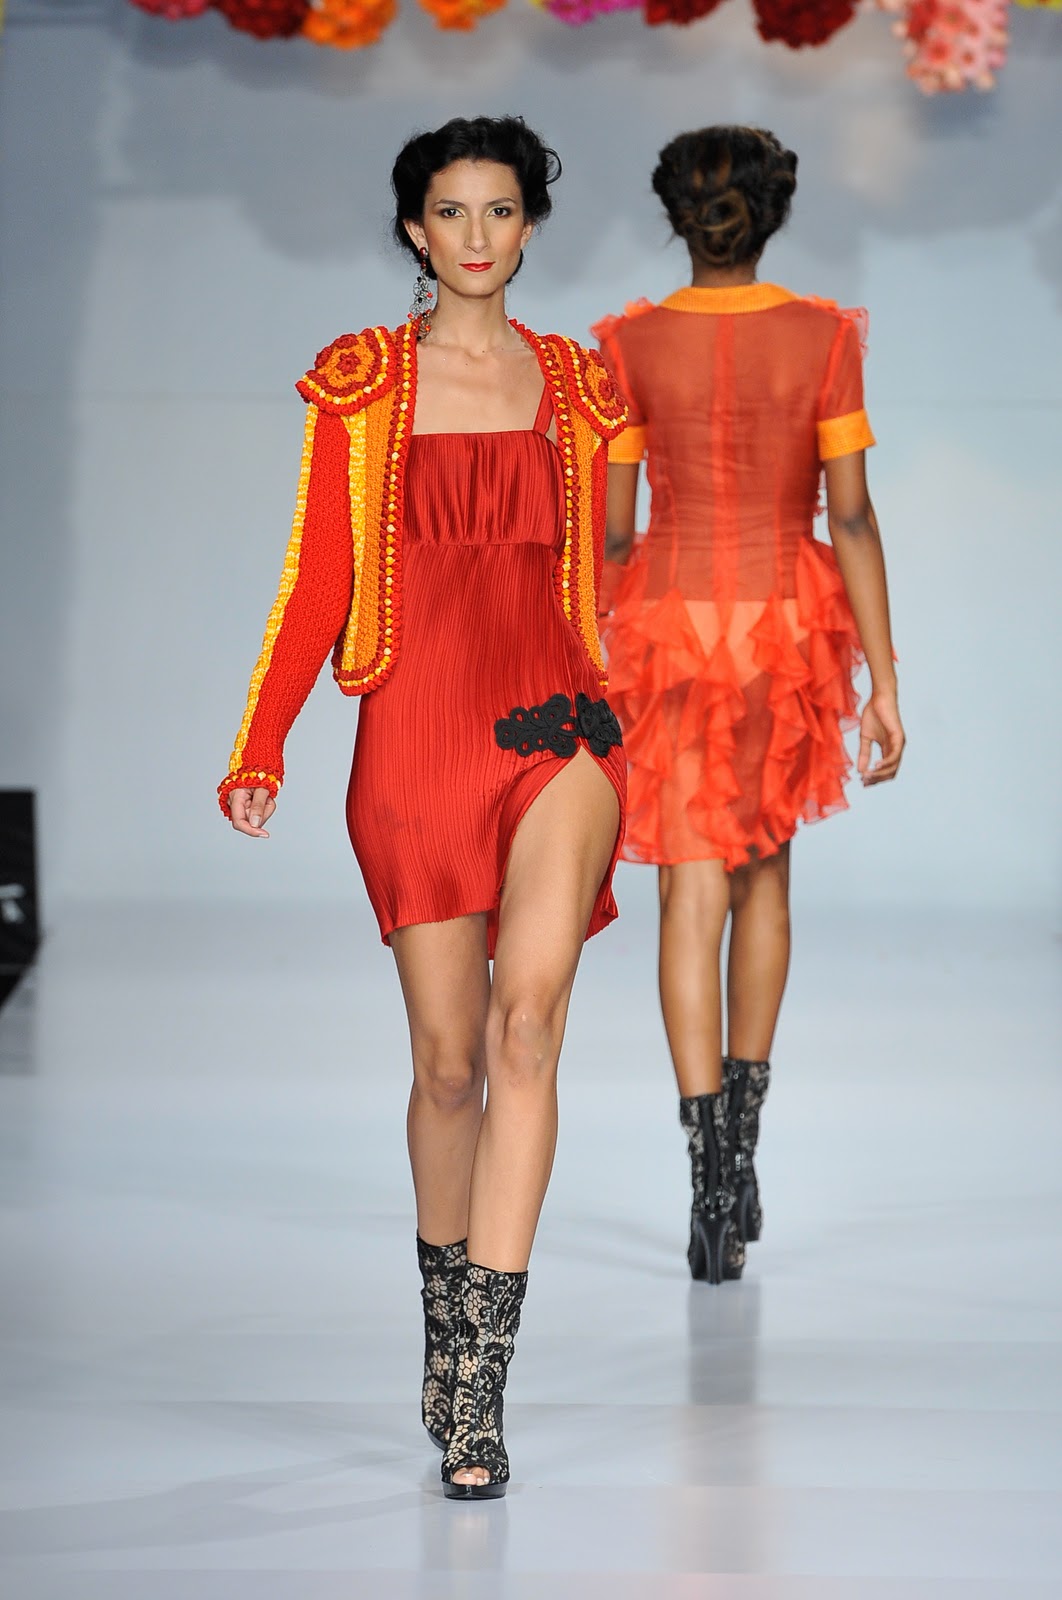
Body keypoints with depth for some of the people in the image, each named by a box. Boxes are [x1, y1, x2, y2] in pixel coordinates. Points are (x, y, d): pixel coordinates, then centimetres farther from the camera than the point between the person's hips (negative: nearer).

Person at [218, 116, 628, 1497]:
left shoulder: (577, 385, 12)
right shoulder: (360, 384, 6)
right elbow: (319, 579, 4)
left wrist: (637, 746, 21)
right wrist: (260, 749, -5)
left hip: (557, 727, 0)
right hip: (415, 731, 0)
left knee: (526, 1020, -18)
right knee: (448, 1059, 2)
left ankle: (480, 1375, -21)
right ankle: (445, 1322, 24)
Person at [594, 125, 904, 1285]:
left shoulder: (632, 345, -3)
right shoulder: (823, 338, -5)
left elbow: (611, 528, -1)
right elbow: (853, 516, -7)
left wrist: (589, 677, 10)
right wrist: (884, 683, -4)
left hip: (670, 624, -1)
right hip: (788, 626, 1)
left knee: (693, 894, -1)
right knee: (763, 866, 22)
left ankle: (712, 1179, -11)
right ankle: (742, 1137, 20)